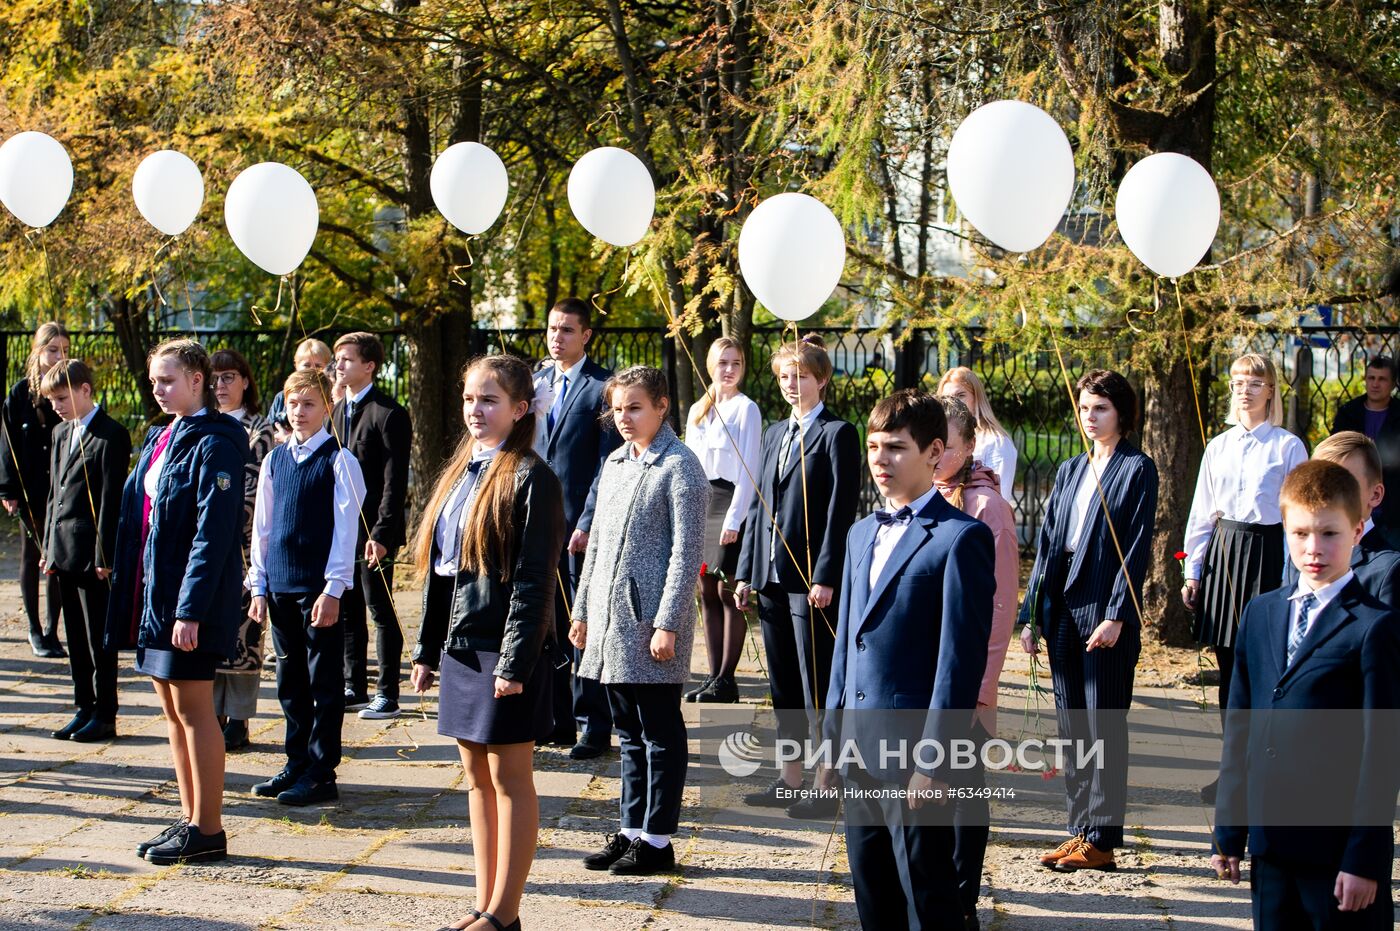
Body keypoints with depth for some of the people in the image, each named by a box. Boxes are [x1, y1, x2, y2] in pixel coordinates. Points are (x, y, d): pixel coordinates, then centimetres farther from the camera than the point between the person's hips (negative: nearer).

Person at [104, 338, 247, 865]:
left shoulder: (214, 443, -13)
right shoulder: (160, 438, 13)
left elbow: (214, 532, -19)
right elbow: (138, 514, 16)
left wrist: (191, 610, -22)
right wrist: (128, 585, 10)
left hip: (190, 597, -9)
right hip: (153, 593, 9)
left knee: (194, 710, -2)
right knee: (172, 710, 13)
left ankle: (208, 831, 6)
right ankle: (190, 819, 22)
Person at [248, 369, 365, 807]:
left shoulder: (338, 461, -5)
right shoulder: (274, 459, 10)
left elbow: (346, 529, -8)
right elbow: (262, 526, 14)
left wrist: (333, 590, -12)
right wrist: (258, 585, 10)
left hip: (320, 588, -5)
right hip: (280, 586, 6)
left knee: (325, 683, 1)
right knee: (290, 681, 12)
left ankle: (321, 774, 6)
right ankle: (296, 764, 22)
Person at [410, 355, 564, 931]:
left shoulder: (530, 478, -10)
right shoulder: (459, 472, 14)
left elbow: (536, 578, -14)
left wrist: (516, 661, -19)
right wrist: (427, 648, 14)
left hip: (506, 648, -8)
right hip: (461, 645, 8)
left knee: (510, 777, -1)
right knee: (477, 776, 12)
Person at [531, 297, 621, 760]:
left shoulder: (603, 387, -7)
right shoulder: (537, 383, 13)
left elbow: (609, 462, -10)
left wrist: (588, 525, -14)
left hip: (579, 525, -6)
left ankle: (594, 726, 6)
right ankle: (557, 719, 20)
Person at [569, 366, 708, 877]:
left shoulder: (679, 467, -9)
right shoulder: (615, 463, 15)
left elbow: (687, 552, -13)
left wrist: (668, 623, -17)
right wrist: (583, 610, 17)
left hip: (652, 623, -8)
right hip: (610, 623, 8)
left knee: (660, 734, 0)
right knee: (629, 734, 14)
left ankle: (657, 840, 6)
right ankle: (630, 830, 21)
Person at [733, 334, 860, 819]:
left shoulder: (837, 433, -6)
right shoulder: (775, 433, 16)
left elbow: (841, 509, -12)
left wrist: (825, 577, -18)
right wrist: (746, 571, 12)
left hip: (812, 578, -7)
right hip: (772, 577, 8)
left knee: (818, 686, -4)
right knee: (783, 685, 13)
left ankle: (828, 786, 2)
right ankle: (790, 779, 21)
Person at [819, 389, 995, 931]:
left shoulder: (961, 537, -9)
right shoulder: (862, 534, 15)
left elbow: (963, 657, -14)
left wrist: (935, 759, -17)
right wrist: (831, 743, 14)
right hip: (861, 753, 8)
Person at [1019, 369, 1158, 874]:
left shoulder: (1137, 469, -3)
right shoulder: (1070, 471, 15)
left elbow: (1136, 547, -10)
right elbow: (1047, 544, 14)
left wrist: (1116, 615, -16)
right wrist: (1032, 614, 9)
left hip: (1106, 611, -6)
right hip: (1064, 609, 6)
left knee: (1104, 726, -2)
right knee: (1072, 725, 9)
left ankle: (1102, 840, 2)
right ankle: (1080, 830, 17)